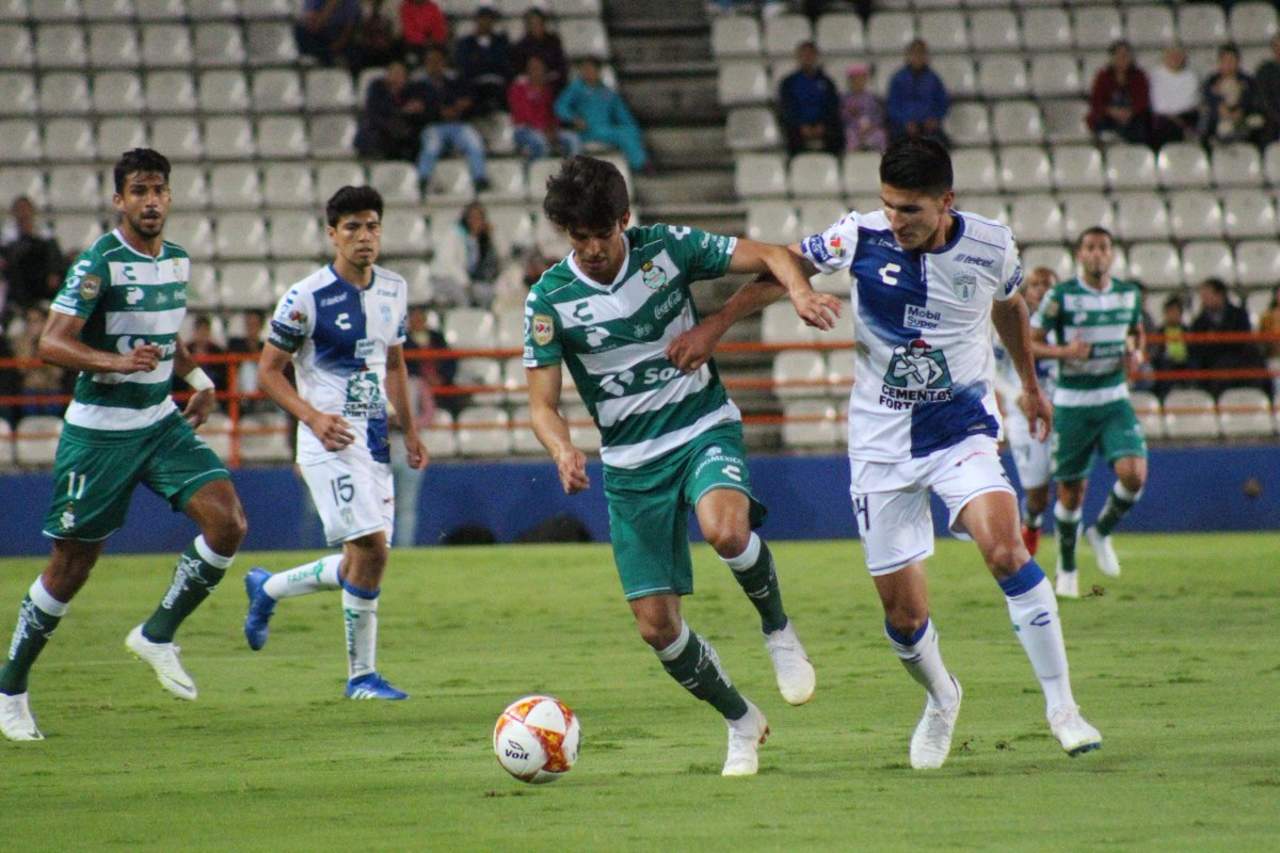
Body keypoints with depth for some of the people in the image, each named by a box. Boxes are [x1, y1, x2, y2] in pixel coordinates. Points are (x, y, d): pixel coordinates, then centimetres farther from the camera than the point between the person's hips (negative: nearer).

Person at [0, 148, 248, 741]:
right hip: (100, 431, -6)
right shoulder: (99, 263, -14)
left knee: (228, 523, -12)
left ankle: (157, 636, 5)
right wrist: (113, 362, -34)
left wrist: (197, 378, 11)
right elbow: (51, 343, -20)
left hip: (162, 423, 6)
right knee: (72, 565, 0)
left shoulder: (177, 261, 9)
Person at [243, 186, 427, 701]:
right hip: (332, 440, -7)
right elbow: (269, 371, -6)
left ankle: (267, 588, 31)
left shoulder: (394, 291, 10)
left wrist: (410, 431, 16)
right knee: (371, 548, -16)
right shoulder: (307, 297, -10)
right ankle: (361, 675, -6)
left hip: (375, 440, 7)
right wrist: (313, 416, -20)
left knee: (364, 562, 7)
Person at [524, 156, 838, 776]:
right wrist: (563, 451, -29)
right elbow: (542, 403, -7)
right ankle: (741, 723, 22)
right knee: (655, 624, -3)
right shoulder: (550, 300, -8)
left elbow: (768, 256, -3)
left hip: (704, 428, -2)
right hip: (631, 464, 2)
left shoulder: (667, 247, -8)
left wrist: (799, 291, -26)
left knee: (724, 531, -35)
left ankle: (777, 628, -4)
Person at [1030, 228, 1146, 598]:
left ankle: (1101, 533, 12)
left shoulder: (1129, 294, 5)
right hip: (1072, 404, -3)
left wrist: (1136, 354, 1)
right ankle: (1067, 568, 24)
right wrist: (1065, 351, -22)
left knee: (1134, 474, -17)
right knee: (1071, 491, 3)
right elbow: (1030, 343, -4)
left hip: (1115, 401, 3)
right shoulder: (1061, 296, -8)